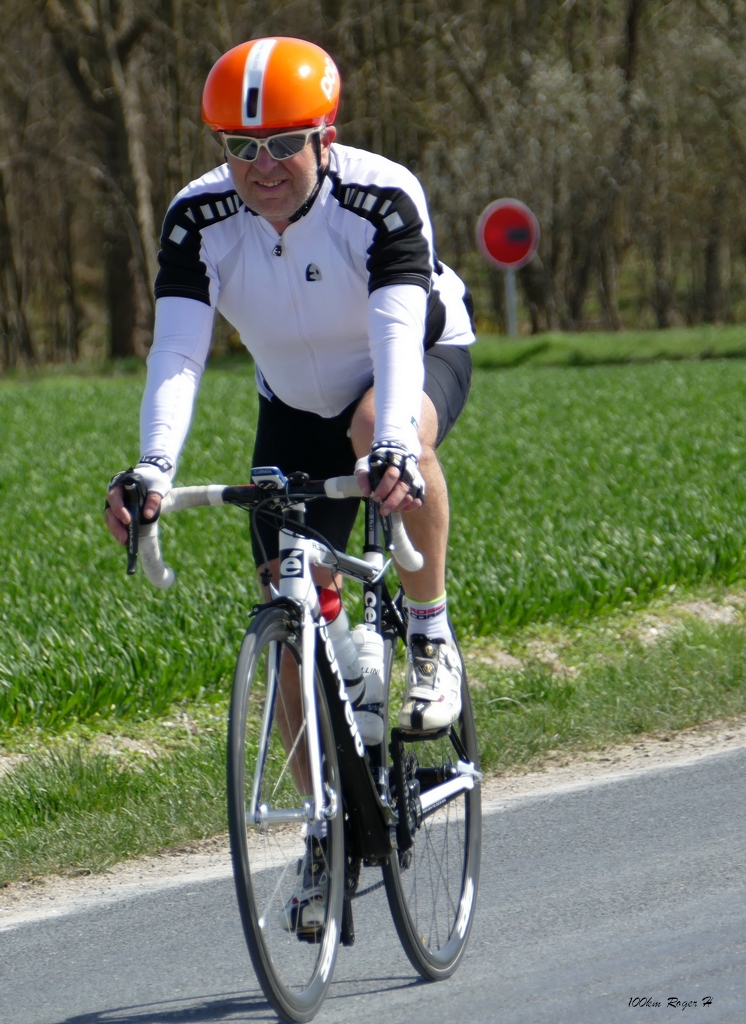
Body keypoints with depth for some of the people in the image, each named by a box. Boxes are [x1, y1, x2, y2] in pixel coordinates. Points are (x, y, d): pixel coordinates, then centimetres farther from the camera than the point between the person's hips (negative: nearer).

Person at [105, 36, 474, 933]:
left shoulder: (383, 200, -31)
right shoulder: (199, 219, -23)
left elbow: (396, 335, -44)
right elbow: (176, 350, -34)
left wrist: (393, 448, -61)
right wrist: (152, 468, -51)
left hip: (424, 360, -3)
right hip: (297, 404, 4)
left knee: (388, 428, -41)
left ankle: (430, 639, -20)